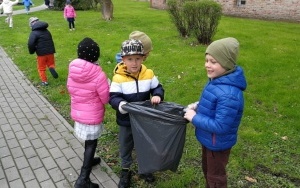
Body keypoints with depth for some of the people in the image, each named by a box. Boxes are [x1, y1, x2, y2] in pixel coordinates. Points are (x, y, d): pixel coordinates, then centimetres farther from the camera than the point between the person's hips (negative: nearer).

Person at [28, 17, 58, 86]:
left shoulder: (34, 33, -10)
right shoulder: (46, 30, 12)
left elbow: (30, 44, -20)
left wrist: (31, 51, -3)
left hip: (41, 53, -5)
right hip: (50, 51, 5)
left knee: (41, 68, 11)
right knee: (51, 63, 21)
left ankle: (44, 81, 12)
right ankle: (52, 68, -12)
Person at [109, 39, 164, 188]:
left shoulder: (148, 74, -10)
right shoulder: (118, 78, -20)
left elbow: (157, 88, 1)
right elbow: (113, 97, -20)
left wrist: (157, 96, -21)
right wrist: (122, 105, -40)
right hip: (126, 121, -2)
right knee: (125, 148, 17)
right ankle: (125, 171, 41)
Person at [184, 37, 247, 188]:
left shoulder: (229, 94, -36)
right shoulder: (218, 80, -5)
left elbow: (220, 126, -32)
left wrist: (194, 118, -24)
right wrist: (198, 106, -5)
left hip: (218, 143, -9)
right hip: (209, 139, 9)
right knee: (207, 169, 31)